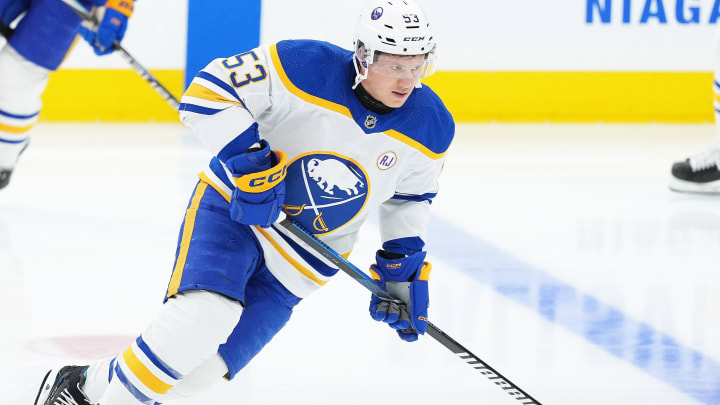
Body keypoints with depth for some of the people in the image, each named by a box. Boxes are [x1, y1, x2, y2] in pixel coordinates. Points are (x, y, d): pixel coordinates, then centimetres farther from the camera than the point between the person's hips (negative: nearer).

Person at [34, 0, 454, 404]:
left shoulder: (430, 128, -8)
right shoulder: (306, 67, -22)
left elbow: (410, 196, 12)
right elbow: (207, 92, -19)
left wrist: (404, 268, 7)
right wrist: (247, 161, -27)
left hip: (302, 260, 4)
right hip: (235, 206, -4)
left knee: (213, 361, -11)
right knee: (204, 318, -29)